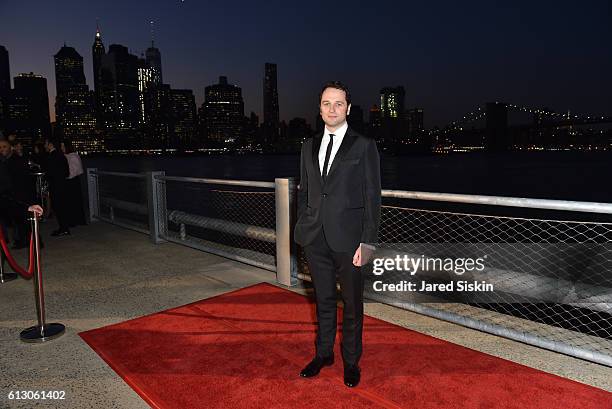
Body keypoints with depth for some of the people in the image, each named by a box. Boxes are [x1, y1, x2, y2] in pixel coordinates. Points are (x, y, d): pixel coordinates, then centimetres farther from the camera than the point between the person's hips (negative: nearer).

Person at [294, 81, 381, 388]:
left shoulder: (364, 146, -4)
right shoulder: (309, 146, 11)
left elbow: (372, 198, -6)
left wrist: (367, 242, -11)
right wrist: (303, 229, 9)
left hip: (348, 238, -4)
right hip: (315, 238, 4)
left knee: (352, 303, 11)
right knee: (323, 299, 18)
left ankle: (351, 361, 30)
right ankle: (323, 353, 37)